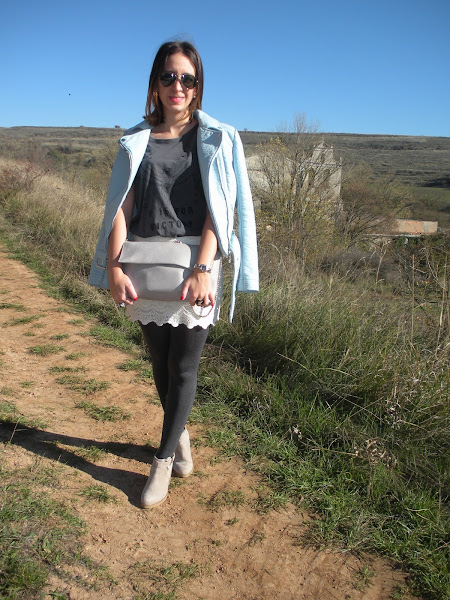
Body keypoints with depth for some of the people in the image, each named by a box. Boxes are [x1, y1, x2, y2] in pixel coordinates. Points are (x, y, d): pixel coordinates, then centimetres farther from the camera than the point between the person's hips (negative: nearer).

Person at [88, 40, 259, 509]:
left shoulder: (218, 140, 4)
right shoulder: (136, 142, 9)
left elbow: (219, 211, -6)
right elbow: (121, 208, 2)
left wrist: (202, 270, -18)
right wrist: (113, 266, -11)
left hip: (195, 265, -2)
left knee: (183, 368, 1)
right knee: (160, 364, 12)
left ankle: (163, 460, 17)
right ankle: (181, 436, 36)